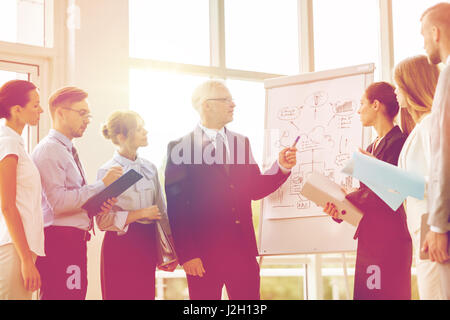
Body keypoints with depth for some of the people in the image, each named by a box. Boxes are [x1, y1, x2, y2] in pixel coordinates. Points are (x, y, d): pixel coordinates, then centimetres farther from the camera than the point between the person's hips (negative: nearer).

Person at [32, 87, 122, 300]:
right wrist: (102, 185, -16)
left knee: (76, 295, 9)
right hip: (58, 240, -10)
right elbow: (58, 201, -20)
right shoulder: (48, 150, -10)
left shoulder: (67, 151, 20)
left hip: (74, 242, 10)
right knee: (60, 296, -12)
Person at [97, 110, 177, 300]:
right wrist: (141, 213, -14)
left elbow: (161, 211, 13)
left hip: (147, 243, 5)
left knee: (146, 295, 6)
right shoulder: (107, 172, -8)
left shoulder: (149, 168, 10)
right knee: (120, 295, -2)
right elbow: (103, 220, -11)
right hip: (121, 244, -5)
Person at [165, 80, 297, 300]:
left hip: (243, 249, 5)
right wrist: (186, 255, -13)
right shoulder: (180, 148, -4)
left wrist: (281, 168, -1)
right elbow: (176, 207, -8)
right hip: (203, 252, -4)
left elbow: (254, 190, 14)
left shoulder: (241, 142, 13)